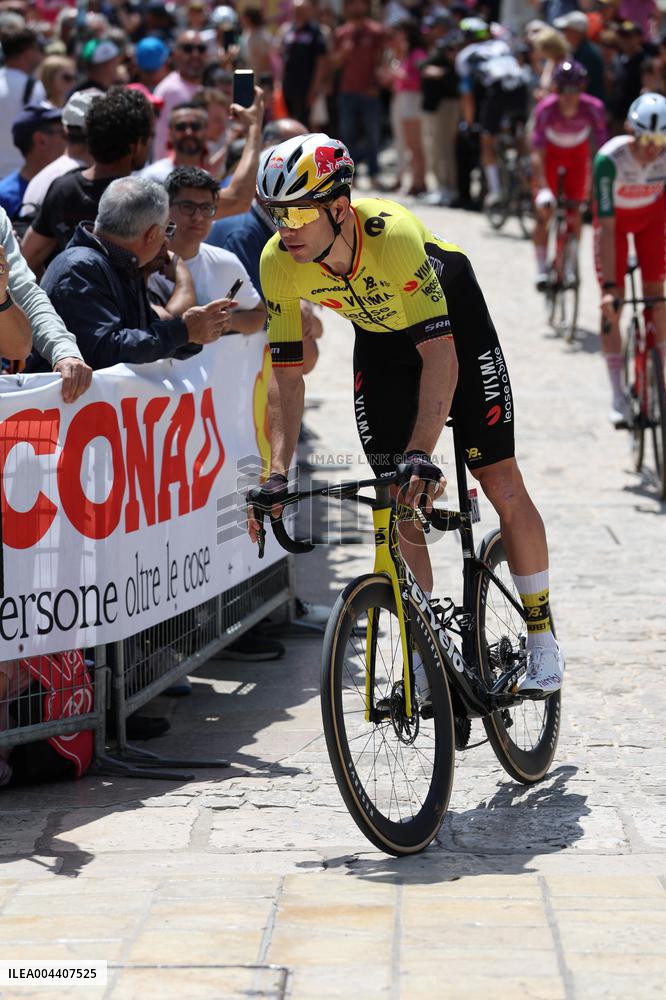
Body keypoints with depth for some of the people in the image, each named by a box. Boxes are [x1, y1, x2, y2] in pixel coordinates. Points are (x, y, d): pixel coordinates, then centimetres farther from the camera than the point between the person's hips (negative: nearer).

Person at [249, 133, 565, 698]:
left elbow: (439, 353, -43)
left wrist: (421, 454, -53)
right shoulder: (279, 263, -27)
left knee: (501, 482, -5)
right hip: (378, 335, 4)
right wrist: (277, 475, -31)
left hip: (450, 318, -4)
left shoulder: (393, 235, -41)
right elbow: (287, 376, -21)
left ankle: (542, 637, 8)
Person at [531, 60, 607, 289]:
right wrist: (542, 189, -43)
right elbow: (537, 153, -35)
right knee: (544, 212, -9)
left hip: (578, 154, 1)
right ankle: (541, 268, 4)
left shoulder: (593, 109, -32)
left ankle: (569, 268, 11)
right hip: (551, 153, -1)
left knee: (575, 213, -5)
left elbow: (599, 150, -28)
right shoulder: (545, 109, -34)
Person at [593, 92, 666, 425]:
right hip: (615, 217, -2)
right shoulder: (610, 159, -38)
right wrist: (609, 286, -39)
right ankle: (618, 396, -3)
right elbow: (607, 227, -36)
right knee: (611, 304, -9)